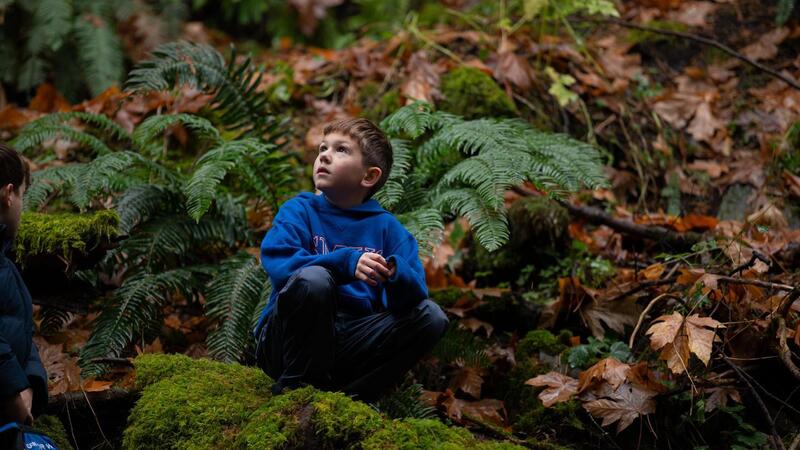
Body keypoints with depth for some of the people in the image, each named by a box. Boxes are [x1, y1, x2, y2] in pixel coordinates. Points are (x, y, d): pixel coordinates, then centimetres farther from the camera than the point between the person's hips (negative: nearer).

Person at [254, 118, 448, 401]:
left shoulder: (387, 227, 6)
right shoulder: (298, 211, 0)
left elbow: (415, 292, -6)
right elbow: (278, 265, -19)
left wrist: (395, 274, -30)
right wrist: (346, 262, -32)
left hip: (349, 344, 3)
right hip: (285, 343, -3)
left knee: (431, 316, -12)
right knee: (314, 278, -30)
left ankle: (346, 396, -16)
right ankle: (296, 388, -15)